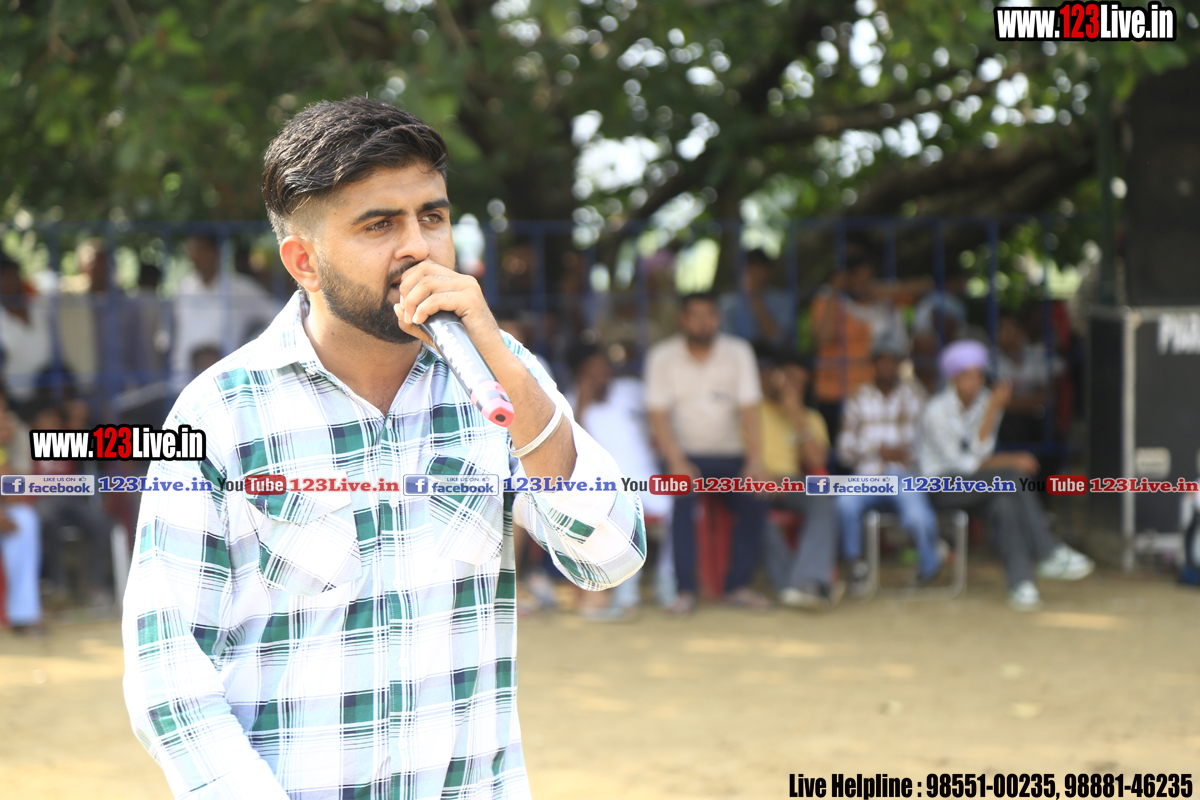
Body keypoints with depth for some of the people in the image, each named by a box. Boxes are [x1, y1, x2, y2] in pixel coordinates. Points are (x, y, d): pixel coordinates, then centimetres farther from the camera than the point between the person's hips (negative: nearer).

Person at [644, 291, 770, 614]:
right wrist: (677, 463, -22)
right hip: (684, 453, -2)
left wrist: (755, 462, -19)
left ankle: (739, 585, -7)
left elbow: (749, 411, -7)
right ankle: (685, 590, -24)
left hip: (729, 454, 2)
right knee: (682, 500, -30)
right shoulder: (662, 357, -5)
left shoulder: (738, 352, -1)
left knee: (754, 503, -21)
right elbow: (658, 416, -9)